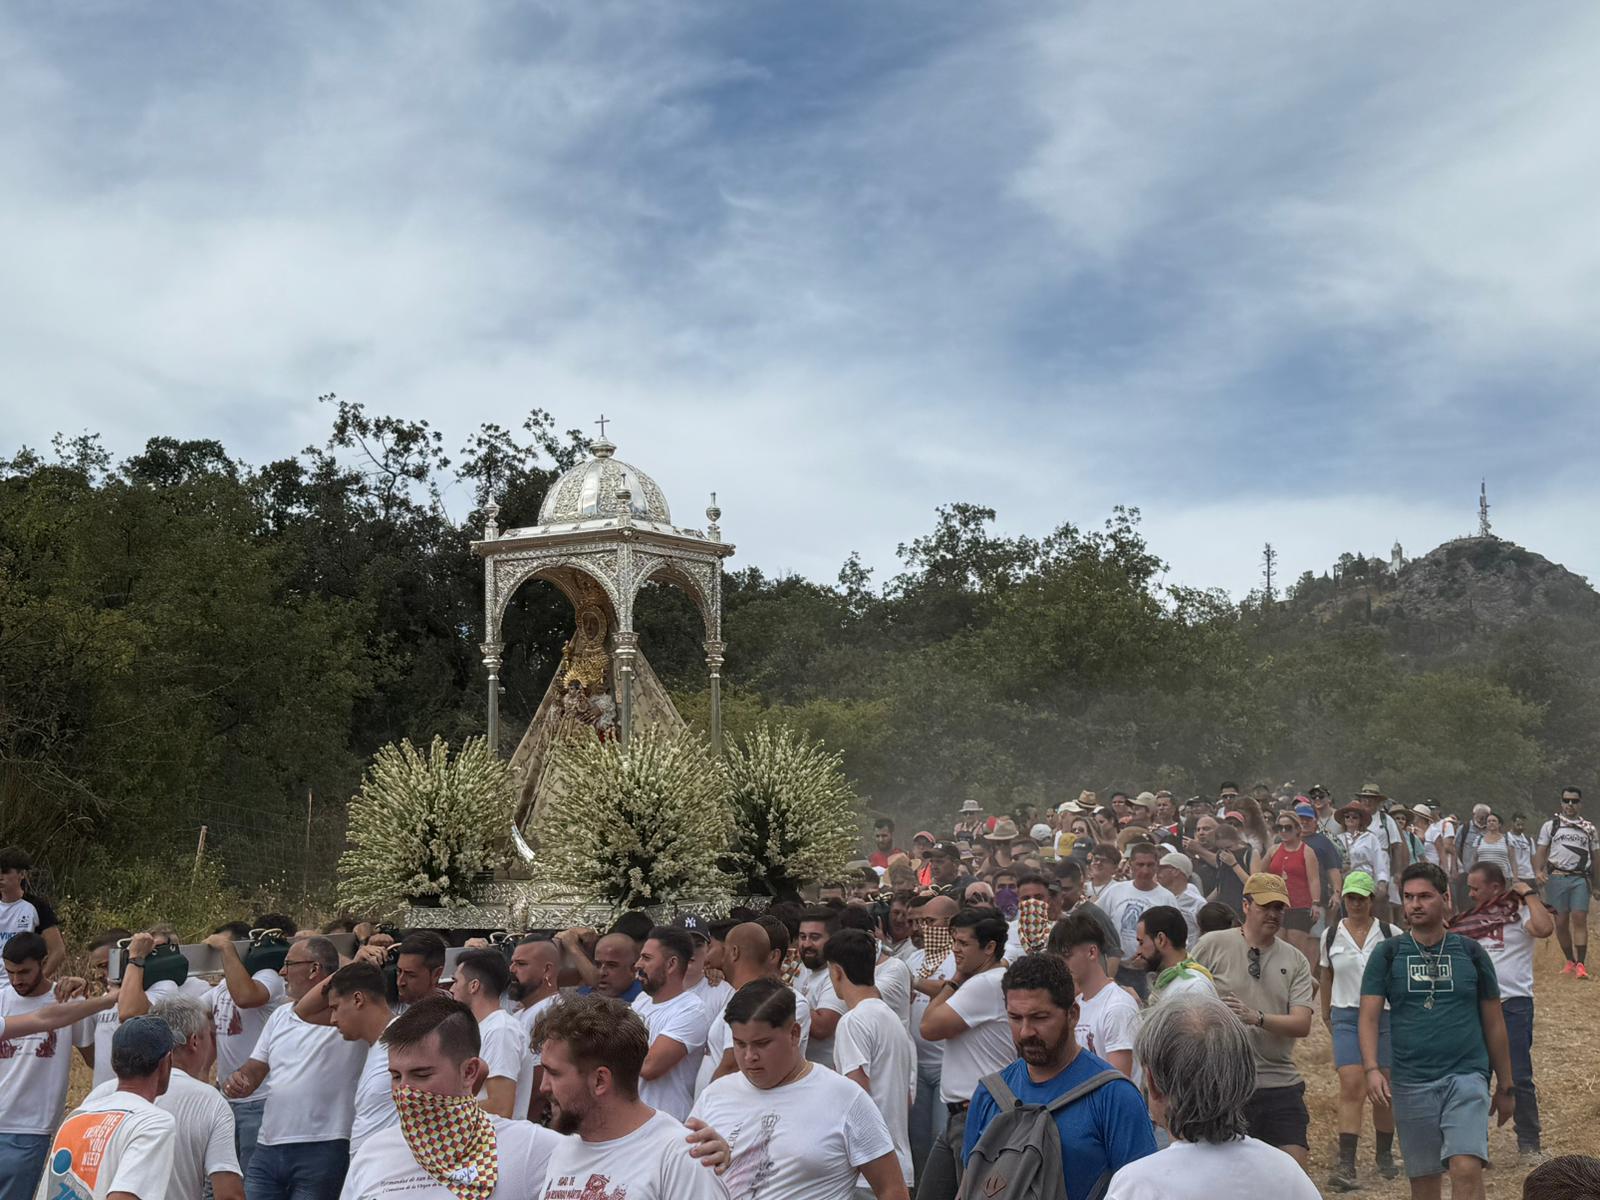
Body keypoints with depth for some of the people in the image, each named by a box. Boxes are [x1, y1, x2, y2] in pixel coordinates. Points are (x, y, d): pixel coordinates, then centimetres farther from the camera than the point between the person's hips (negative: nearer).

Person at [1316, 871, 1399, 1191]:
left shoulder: (1390, 934, -1)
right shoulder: (1332, 935, 4)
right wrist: (1326, 1011, 21)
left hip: (1385, 1016, 0)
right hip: (1346, 1017, 0)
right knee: (1351, 1087, -12)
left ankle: (1385, 1155, 28)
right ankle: (1346, 1165, -16)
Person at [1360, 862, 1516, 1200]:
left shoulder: (1471, 953, 6)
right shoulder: (1387, 954, 4)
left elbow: (1494, 1023, 11)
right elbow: (1369, 1016, -3)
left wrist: (1505, 1086, 13)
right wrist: (1371, 1069, -19)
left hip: (1466, 1076, -1)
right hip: (1410, 1083, 1)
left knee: (1467, 1169, -17)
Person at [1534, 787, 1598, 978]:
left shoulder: (1588, 829, 15)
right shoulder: (1550, 825, 10)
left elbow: (1595, 857, 18)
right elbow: (1541, 851, 4)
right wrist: (1538, 871, -13)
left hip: (1580, 878, 0)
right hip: (1557, 877, 0)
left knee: (1580, 918, -11)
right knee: (1561, 922, 1)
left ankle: (1581, 964, -12)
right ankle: (1570, 961, 16)